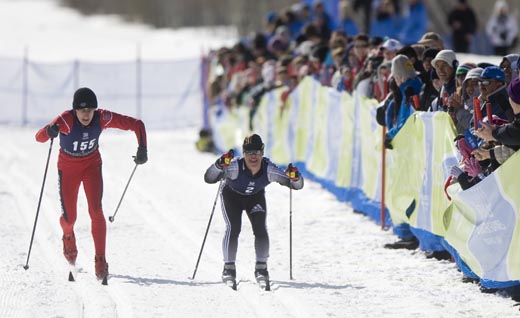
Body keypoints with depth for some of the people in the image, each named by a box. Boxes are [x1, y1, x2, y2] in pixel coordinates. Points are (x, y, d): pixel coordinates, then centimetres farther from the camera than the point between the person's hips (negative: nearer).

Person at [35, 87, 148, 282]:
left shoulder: (102, 118, -26)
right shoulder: (66, 120, -32)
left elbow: (136, 124, -18)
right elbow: (39, 137, -43)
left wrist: (142, 149, -31)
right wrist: (49, 132, -66)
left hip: (92, 166, 1)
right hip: (68, 169, -1)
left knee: (96, 211, -15)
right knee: (69, 218, 3)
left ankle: (100, 260, -7)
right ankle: (68, 236, 41)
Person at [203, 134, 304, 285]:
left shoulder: (269, 169, -31)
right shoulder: (235, 167, -37)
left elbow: (297, 185, -25)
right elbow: (209, 178, -44)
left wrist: (294, 177, -49)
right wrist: (219, 165, -63)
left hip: (255, 198, 2)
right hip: (232, 196, -2)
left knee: (260, 229, -14)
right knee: (233, 228, -19)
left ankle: (261, 267, 2)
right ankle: (229, 267, -5)